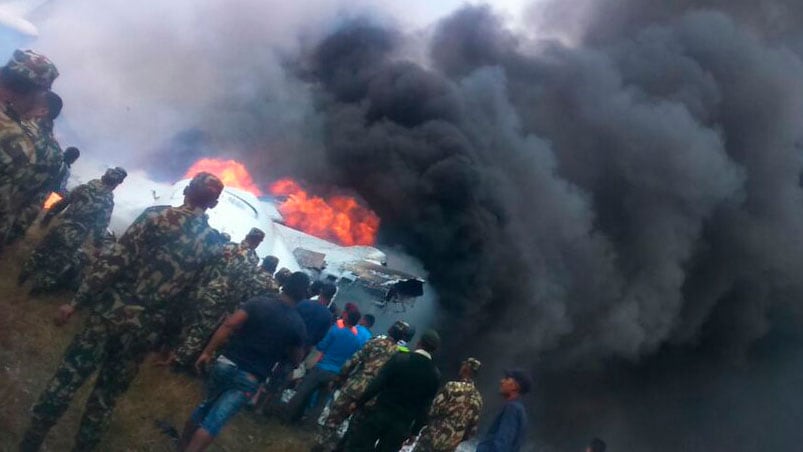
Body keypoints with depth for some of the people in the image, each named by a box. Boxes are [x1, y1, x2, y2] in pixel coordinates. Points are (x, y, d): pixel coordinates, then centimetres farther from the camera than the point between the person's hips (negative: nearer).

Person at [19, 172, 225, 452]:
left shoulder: (157, 216, -7)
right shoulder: (213, 242, 2)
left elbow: (114, 260, -12)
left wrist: (77, 302, -8)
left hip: (112, 311, -2)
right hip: (146, 328, 2)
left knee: (68, 377, 10)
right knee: (107, 394, 17)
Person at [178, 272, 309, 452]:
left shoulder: (258, 302, -1)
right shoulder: (297, 325, -3)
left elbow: (228, 325, -10)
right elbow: (296, 359, 9)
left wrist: (207, 352, -5)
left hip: (226, 363, 2)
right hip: (249, 379, -2)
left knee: (205, 406, 24)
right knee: (213, 421, -2)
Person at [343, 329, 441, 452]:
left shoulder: (400, 359, -10)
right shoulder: (435, 375, -2)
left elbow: (377, 383, -13)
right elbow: (425, 406, 1)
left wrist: (358, 403, -3)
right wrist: (414, 430, 10)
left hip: (380, 413, -2)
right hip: (402, 425, 2)